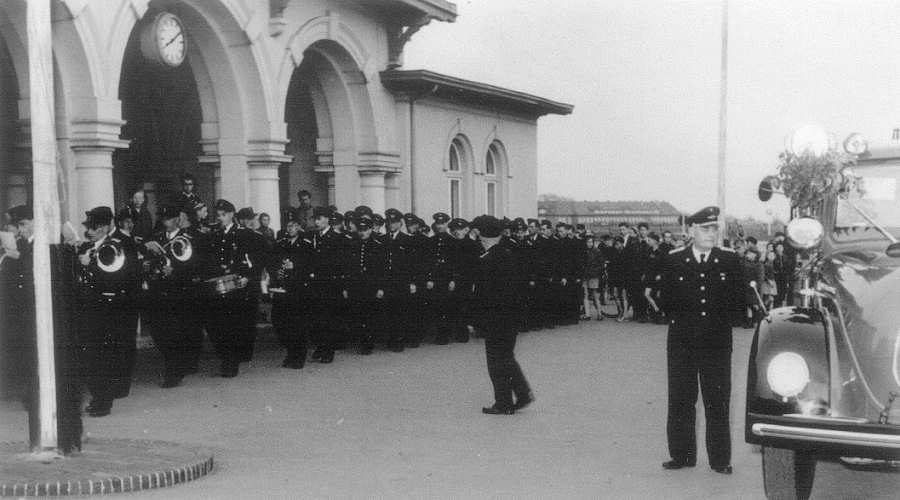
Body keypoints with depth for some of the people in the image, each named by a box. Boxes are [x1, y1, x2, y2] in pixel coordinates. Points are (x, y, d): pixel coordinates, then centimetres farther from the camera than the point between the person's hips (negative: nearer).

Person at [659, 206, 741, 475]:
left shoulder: (729, 260, 5)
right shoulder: (673, 260, 4)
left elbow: (738, 302, 7)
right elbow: (666, 300, 6)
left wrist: (721, 319, -3)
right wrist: (681, 317, -3)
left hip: (717, 341, 0)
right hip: (682, 341, 0)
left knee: (717, 402, 2)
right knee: (680, 400, 5)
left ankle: (720, 458, 10)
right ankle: (681, 455, 15)